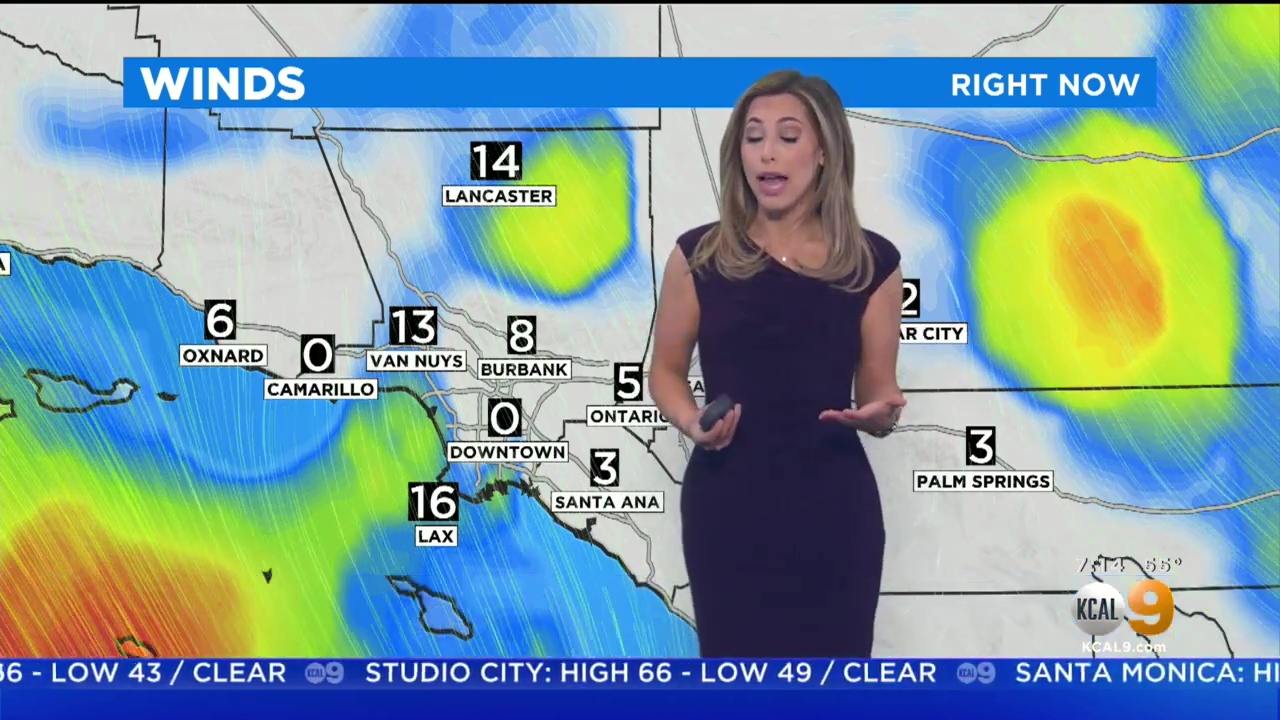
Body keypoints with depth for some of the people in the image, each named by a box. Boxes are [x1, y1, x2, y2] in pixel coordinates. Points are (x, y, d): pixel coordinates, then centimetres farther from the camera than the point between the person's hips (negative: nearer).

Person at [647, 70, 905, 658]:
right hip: (727, 500, 0)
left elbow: (879, 394, 6)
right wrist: (691, 422, -13)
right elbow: (665, 371, 7)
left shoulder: (871, 262, -1)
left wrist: (879, 414, -17)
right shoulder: (700, 255, -2)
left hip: (831, 503, 1)